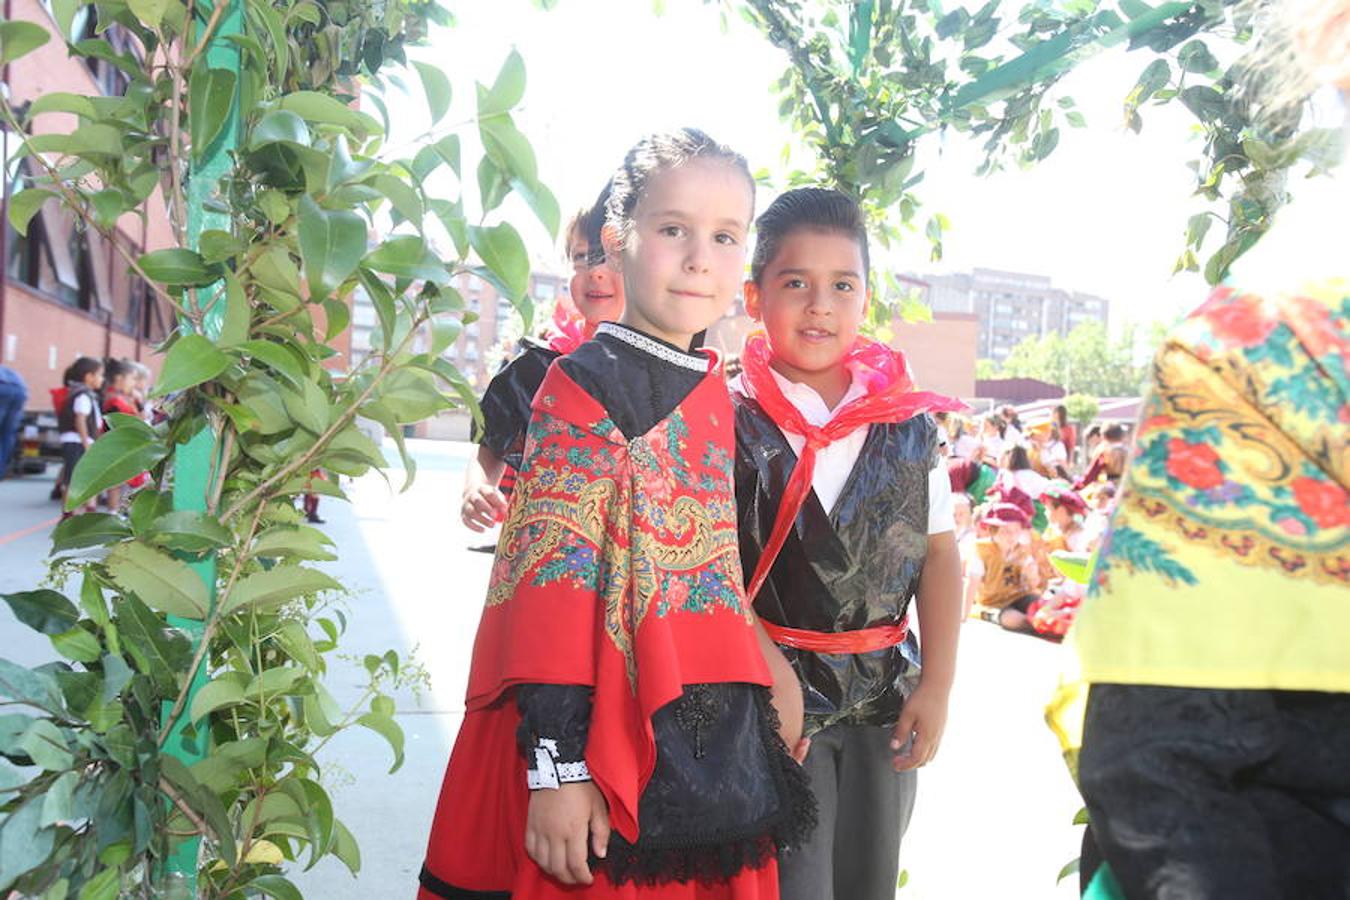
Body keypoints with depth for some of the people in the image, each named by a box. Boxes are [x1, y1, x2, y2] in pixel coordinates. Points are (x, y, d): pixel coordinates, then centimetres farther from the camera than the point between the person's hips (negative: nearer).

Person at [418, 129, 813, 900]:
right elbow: (554, 574, -16)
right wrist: (556, 764, -19)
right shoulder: (585, 385, -12)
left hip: (709, 742, 7)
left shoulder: (716, 394, 8)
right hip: (599, 739, -6)